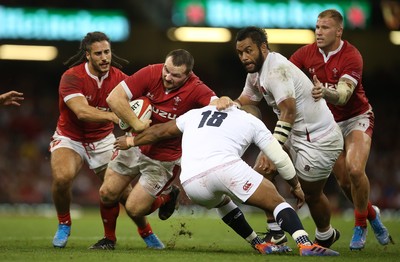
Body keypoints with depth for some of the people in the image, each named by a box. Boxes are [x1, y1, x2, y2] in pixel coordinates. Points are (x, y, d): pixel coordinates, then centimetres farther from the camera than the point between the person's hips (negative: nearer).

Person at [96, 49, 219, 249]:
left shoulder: (196, 90, -24)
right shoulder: (151, 73, -18)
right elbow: (114, 98, -22)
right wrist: (138, 125, -27)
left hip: (164, 158, -3)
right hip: (135, 145, 4)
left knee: (135, 209, -5)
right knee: (107, 194, 5)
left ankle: (167, 195, 27)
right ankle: (109, 238, 32)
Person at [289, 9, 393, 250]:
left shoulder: (352, 56, -21)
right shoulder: (306, 54, -7)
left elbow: (343, 95, -33)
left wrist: (325, 92, -55)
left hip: (357, 119, -4)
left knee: (355, 170, -26)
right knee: (344, 181, -2)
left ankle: (360, 227, -6)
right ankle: (371, 215, 27)